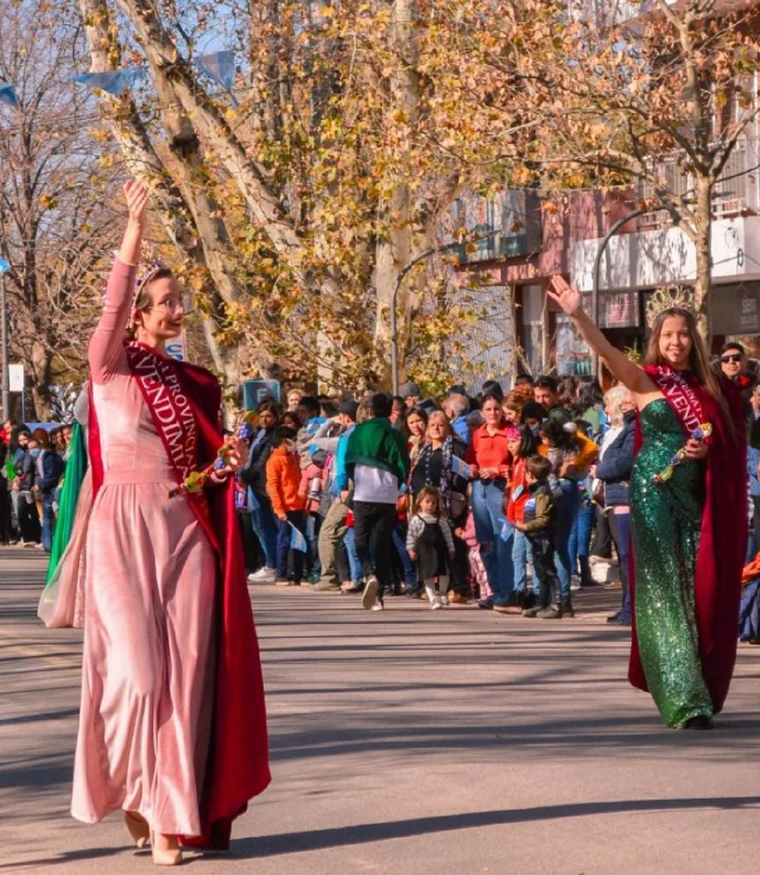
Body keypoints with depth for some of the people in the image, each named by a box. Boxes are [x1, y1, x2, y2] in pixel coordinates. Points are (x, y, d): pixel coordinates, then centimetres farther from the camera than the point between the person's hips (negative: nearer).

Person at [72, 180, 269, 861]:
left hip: (187, 533, 5)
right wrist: (133, 236, -31)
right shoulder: (110, 366, 0)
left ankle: (173, 810, 6)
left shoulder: (192, 383, 14)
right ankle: (134, 792, 16)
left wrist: (226, 465, -3)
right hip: (126, 530, -4)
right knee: (136, 668, -7)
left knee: (187, 671, -1)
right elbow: (112, 306, -21)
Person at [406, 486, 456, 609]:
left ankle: (442, 595, 23)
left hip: (440, 550, 3)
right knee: (428, 576, -2)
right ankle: (433, 598, 2)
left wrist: (450, 549, 7)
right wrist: (411, 549, -6)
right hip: (424, 551, -2)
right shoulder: (416, 519, -2)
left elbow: (447, 534, 9)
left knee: (443, 574, 3)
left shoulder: (441, 519, 5)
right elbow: (411, 536, -1)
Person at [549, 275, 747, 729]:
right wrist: (578, 315, -33)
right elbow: (607, 351, -18)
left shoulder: (711, 386, 10)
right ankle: (684, 700, -8)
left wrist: (705, 450, -8)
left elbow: (726, 446, 15)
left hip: (699, 499, 4)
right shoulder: (646, 380, -1)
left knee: (700, 591, 4)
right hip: (655, 492, -4)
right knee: (663, 591, -7)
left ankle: (699, 690, 18)